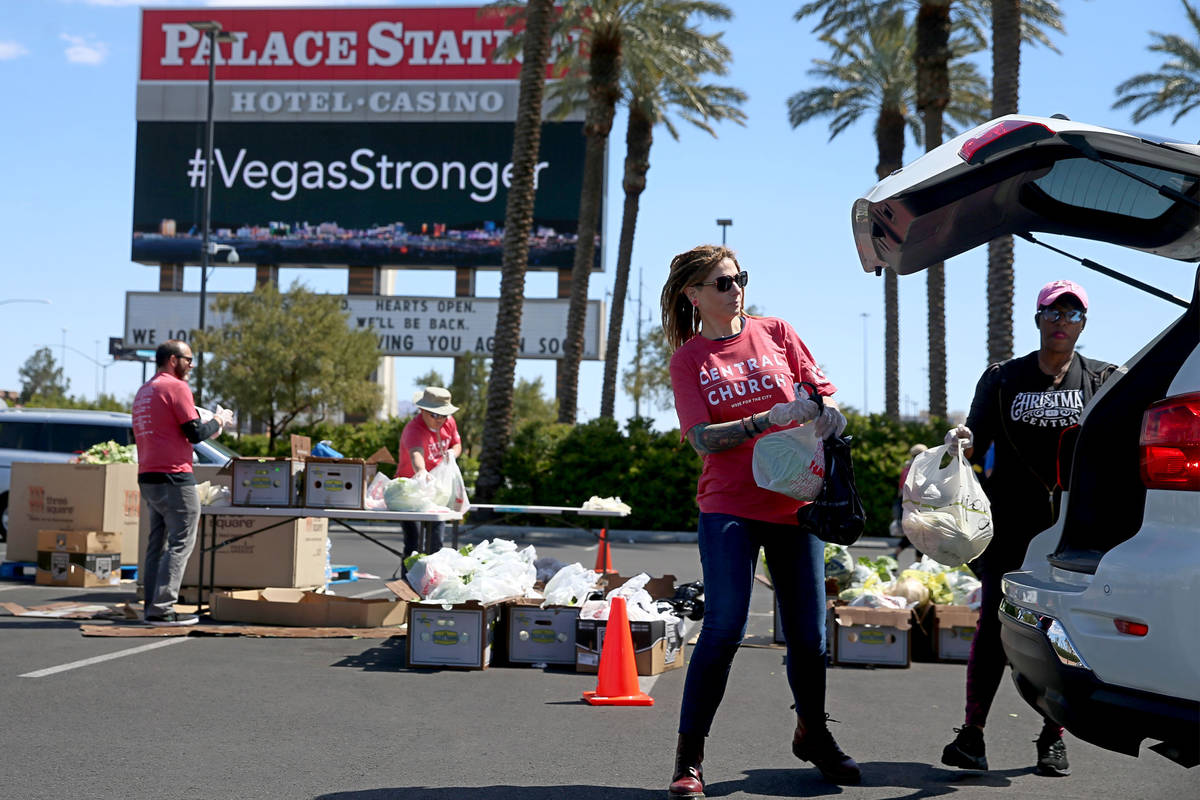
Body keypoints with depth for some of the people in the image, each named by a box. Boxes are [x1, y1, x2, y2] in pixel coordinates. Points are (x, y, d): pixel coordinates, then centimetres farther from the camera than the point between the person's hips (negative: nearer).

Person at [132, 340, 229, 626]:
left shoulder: (143, 391, 18)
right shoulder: (176, 387, -9)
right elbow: (195, 433, -12)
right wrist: (218, 421, 7)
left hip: (147, 477, 9)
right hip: (174, 477, -9)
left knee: (158, 542, 12)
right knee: (181, 542, -7)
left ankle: (152, 605, 12)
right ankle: (162, 608, -11)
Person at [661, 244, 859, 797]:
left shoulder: (775, 333, 8)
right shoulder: (688, 359, 2)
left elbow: (823, 395, 11)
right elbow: (704, 439, -8)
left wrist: (828, 414, -13)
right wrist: (772, 419, -20)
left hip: (795, 502, 3)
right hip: (728, 507, -3)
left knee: (808, 633, 6)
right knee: (724, 627, -12)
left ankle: (812, 735, 30)